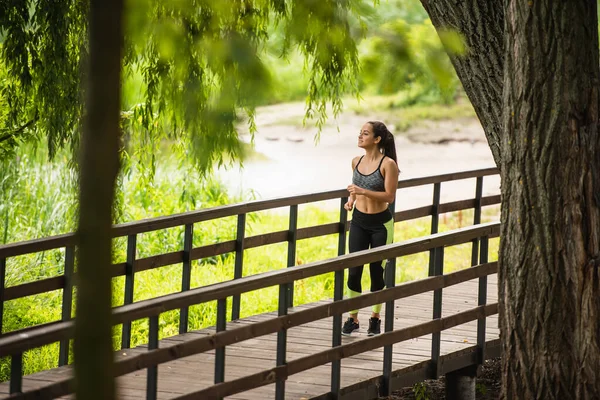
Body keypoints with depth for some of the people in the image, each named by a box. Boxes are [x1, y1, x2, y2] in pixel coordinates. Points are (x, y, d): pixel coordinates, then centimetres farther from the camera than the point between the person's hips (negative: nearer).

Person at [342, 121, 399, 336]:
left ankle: (375, 318, 20)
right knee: (353, 271, -2)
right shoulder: (357, 162, 4)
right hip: (359, 222, 4)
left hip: (380, 223, -4)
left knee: (377, 271, 5)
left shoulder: (388, 164, -13)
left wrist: (363, 191, -27)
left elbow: (389, 196, -17)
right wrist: (351, 200, 1)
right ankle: (352, 317, 9)